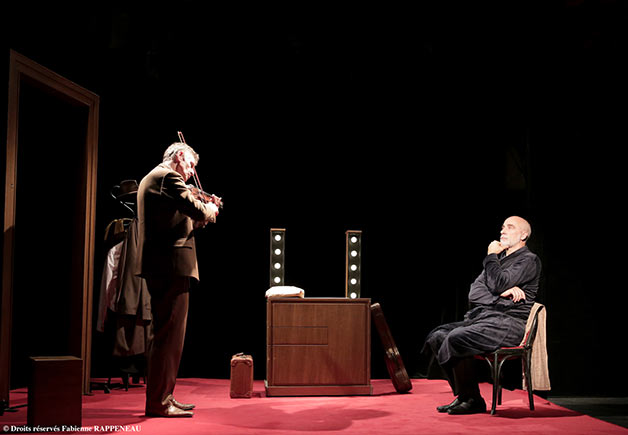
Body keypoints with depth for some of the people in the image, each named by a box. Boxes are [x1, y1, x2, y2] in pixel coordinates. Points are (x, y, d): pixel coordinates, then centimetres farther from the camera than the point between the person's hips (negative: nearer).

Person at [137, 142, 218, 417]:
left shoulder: (150, 178, 22)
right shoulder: (169, 177, -9)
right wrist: (209, 209, 2)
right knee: (169, 333, -7)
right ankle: (158, 402, -4)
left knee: (164, 333, 15)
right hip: (171, 265, -11)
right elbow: (197, 210, -18)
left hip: (156, 266, 11)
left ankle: (161, 397, 22)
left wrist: (198, 216, 18)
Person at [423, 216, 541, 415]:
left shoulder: (529, 260, -1)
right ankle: (462, 396, -3)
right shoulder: (498, 259, 23)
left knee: (456, 338, -28)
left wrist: (491, 256, -1)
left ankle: (472, 400, -14)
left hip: (509, 322, -8)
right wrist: (502, 292, -9)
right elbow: (474, 292, 10)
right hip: (480, 316, 8)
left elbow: (499, 283, -17)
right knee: (436, 337, -9)